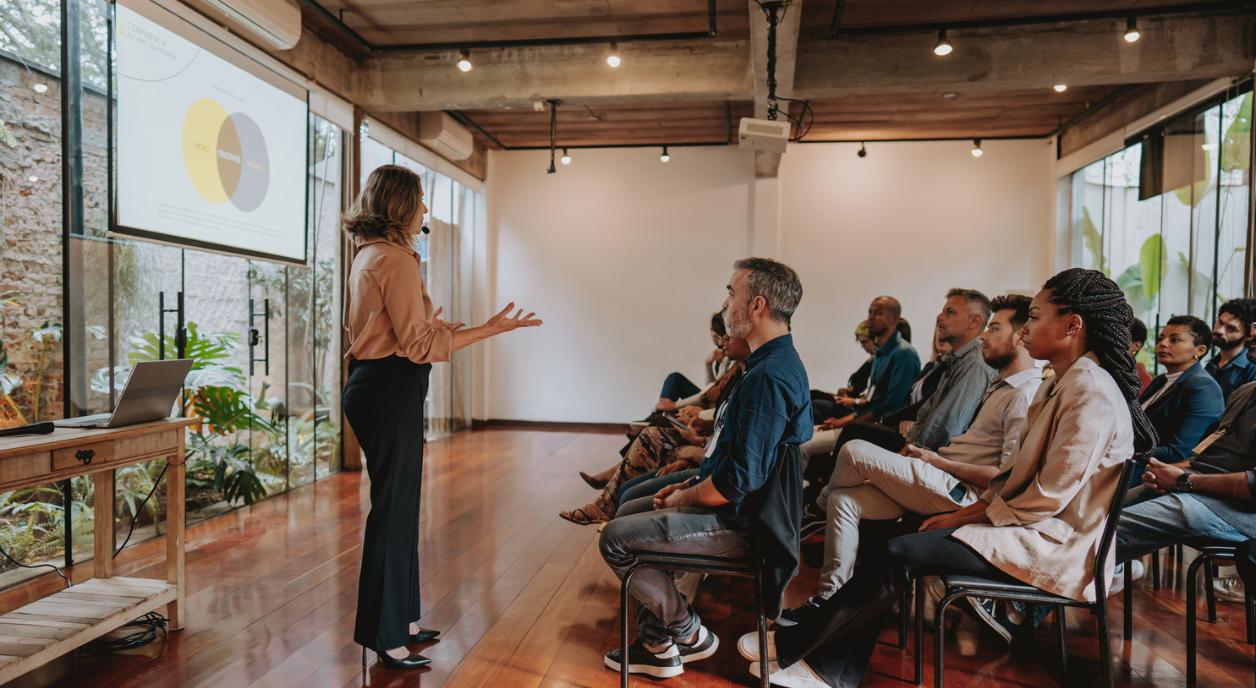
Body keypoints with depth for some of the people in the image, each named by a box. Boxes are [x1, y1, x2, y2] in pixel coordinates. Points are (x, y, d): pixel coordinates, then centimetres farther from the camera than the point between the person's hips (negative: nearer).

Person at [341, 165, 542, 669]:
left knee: (397, 504, 17)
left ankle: (398, 619, 30)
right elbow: (419, 344, -19)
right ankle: (384, 635, 12)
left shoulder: (368, 257, 17)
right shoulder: (396, 259, -15)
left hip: (374, 387, 11)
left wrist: (433, 325, 32)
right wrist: (490, 328, -18)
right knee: (394, 508, -1)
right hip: (391, 390, -11)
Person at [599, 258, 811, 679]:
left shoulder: (769, 376, -26)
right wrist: (691, 484, 10)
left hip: (738, 522, -11)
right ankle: (656, 644, 22)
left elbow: (740, 478, -30)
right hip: (736, 505, 11)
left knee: (616, 538, -8)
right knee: (628, 512, 18)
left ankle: (688, 634, 12)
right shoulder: (777, 363, 10)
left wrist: (687, 497, -12)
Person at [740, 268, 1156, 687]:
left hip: (1052, 545, -9)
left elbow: (1048, 498, -22)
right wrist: (965, 513, 2)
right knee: (898, 534, -4)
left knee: (900, 553, -18)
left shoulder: (1090, 392, -19)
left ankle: (790, 645, -3)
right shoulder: (1063, 383, 12)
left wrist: (971, 517, -9)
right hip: (1030, 525, 9)